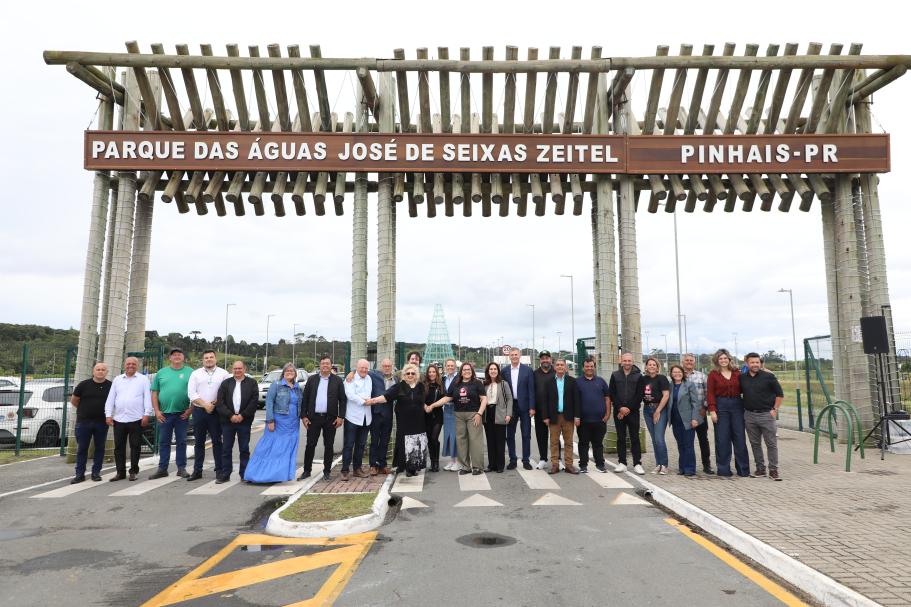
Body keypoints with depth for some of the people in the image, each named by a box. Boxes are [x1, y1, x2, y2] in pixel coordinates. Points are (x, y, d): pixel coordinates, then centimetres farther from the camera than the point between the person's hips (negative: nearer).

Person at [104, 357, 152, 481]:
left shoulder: (143, 379, 4)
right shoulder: (117, 380, 14)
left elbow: (147, 397, -2)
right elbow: (110, 398, 12)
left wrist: (147, 414, -10)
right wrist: (108, 415, 2)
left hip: (136, 419, -3)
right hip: (119, 419, 4)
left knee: (135, 446, 2)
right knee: (119, 447, 7)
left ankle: (133, 471, 11)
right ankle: (120, 472, 15)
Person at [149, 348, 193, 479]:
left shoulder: (190, 372, 3)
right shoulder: (161, 373, 9)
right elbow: (154, 393, 8)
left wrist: (190, 410, -7)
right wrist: (157, 411, -1)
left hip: (182, 414, -2)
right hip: (164, 414, 2)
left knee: (181, 442, 5)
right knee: (163, 442, 7)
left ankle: (181, 468, 12)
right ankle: (162, 469, 14)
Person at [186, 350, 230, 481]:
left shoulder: (223, 374, 3)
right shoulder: (195, 374, 8)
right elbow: (191, 393, -1)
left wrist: (214, 404, -12)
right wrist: (205, 405, -10)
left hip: (216, 411, -2)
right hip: (199, 411, 2)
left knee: (217, 441, 1)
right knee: (199, 442, 8)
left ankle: (219, 470, 6)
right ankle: (197, 471, 15)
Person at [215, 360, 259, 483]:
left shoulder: (252, 383, 3)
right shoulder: (225, 383, 8)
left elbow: (254, 402, -5)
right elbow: (219, 402, -1)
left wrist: (242, 415, -12)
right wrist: (230, 415, -12)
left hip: (244, 421, -2)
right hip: (228, 421, 2)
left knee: (244, 449, 4)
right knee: (226, 449, 4)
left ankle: (244, 474, 11)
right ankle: (225, 474, 12)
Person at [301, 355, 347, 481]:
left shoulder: (337, 380, 2)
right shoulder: (312, 379, 6)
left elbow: (343, 399, 1)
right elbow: (305, 398, 6)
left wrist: (341, 416, -6)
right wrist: (303, 415, 0)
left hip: (330, 418, -1)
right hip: (314, 417, 1)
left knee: (329, 446, 6)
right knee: (310, 444, 5)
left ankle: (327, 471, 17)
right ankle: (307, 470, 17)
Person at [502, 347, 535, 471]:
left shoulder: (528, 370, -1)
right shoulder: (504, 371, 4)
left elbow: (531, 390, -3)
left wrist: (532, 407, -9)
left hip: (524, 406, -2)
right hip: (510, 406, 2)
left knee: (526, 434, 4)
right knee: (510, 434, 7)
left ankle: (526, 460, 14)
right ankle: (512, 460, 17)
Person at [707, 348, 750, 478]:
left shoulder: (737, 373, 8)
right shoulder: (713, 374, 0)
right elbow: (710, 393, -4)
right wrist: (712, 410, -11)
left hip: (737, 405, 2)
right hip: (721, 406, -2)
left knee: (740, 438, 5)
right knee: (722, 439, 2)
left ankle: (743, 469, 15)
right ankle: (723, 470, 10)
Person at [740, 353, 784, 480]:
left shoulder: (769, 376, -4)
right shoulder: (742, 378, 6)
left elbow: (780, 394, 0)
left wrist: (775, 409, -5)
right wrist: (742, 409, 11)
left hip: (766, 414, -4)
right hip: (749, 415, 4)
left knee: (771, 444, 0)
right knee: (755, 444, 10)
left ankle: (773, 470, 8)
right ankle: (760, 468, 19)